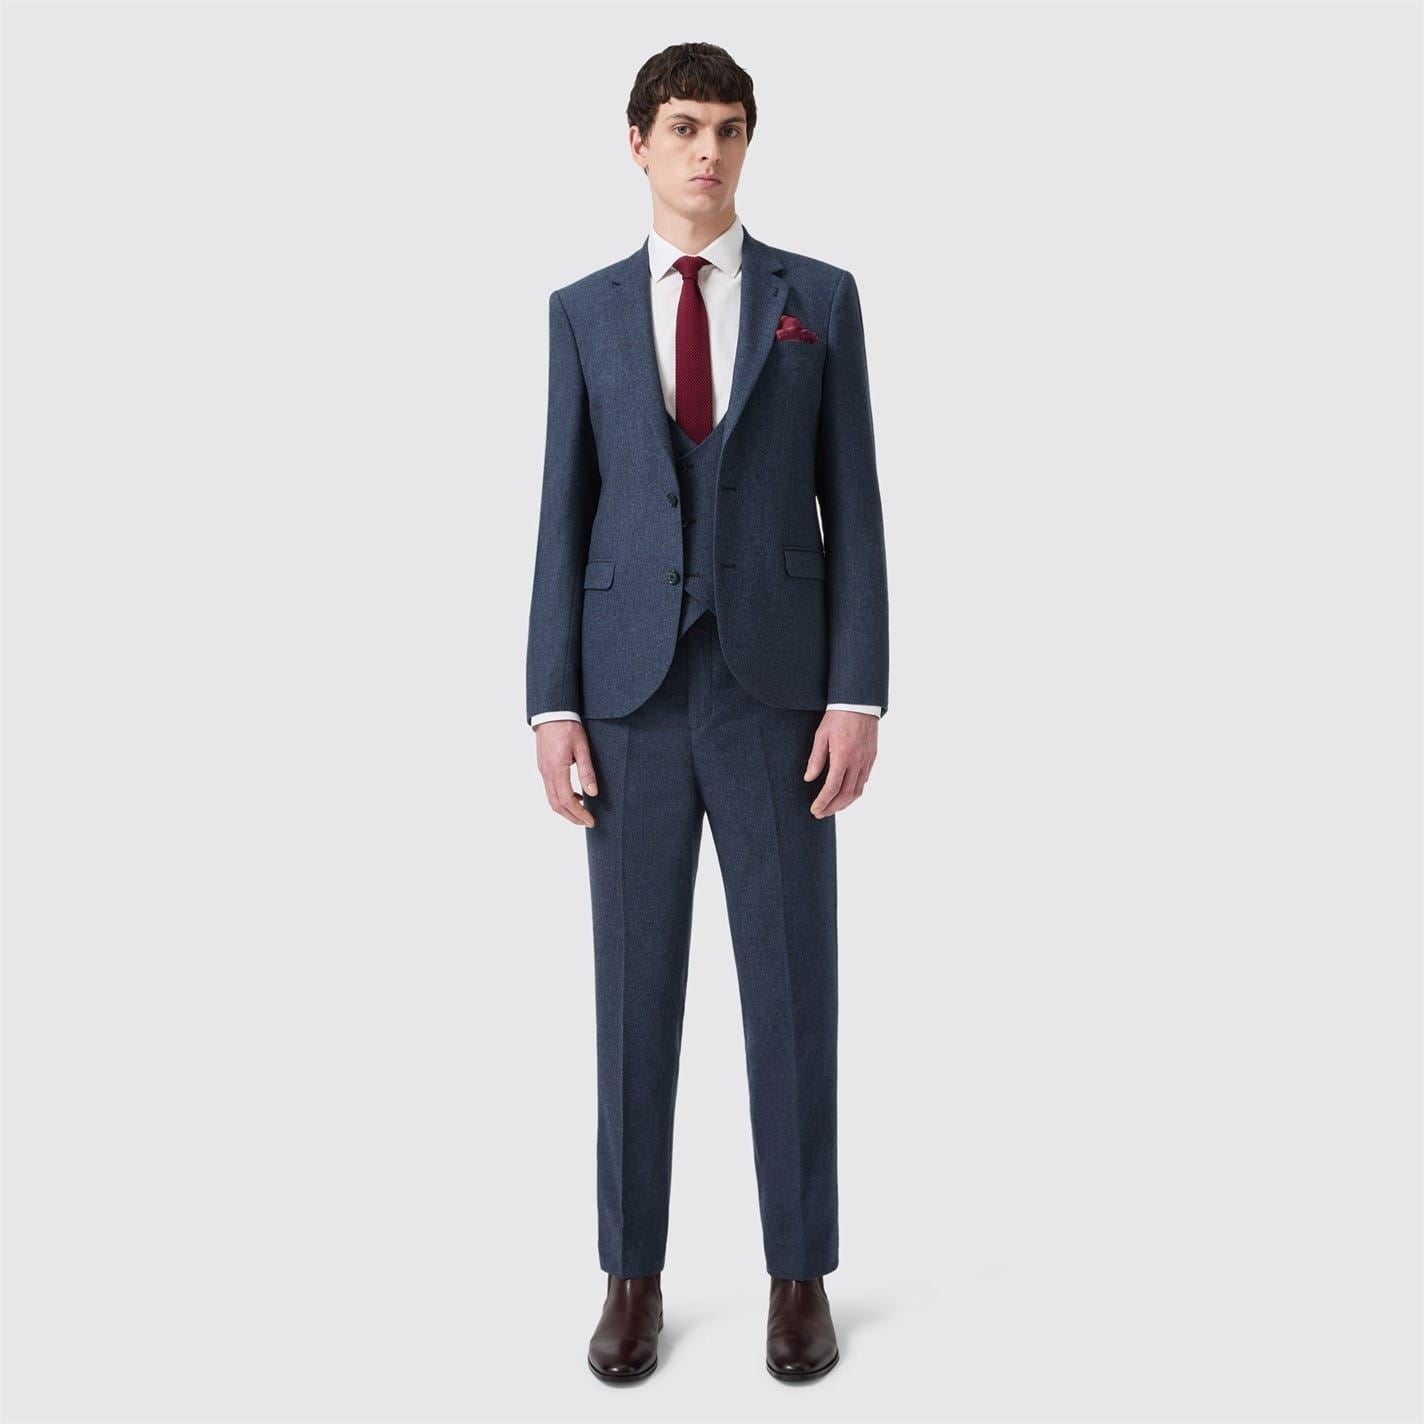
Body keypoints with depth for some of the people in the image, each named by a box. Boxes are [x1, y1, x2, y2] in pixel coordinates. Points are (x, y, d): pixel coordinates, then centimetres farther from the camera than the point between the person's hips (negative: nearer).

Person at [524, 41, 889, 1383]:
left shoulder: (820, 298, 6)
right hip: (632, 695, 1)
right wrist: (553, 709, -4)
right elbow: (565, 517, 5)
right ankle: (634, 1276, 22)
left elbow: (852, 506, 2)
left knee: (792, 987, 4)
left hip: (776, 691, -1)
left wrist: (859, 696, -8)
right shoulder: (584, 312, 9)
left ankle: (801, 1275, 20)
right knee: (635, 988, 6)